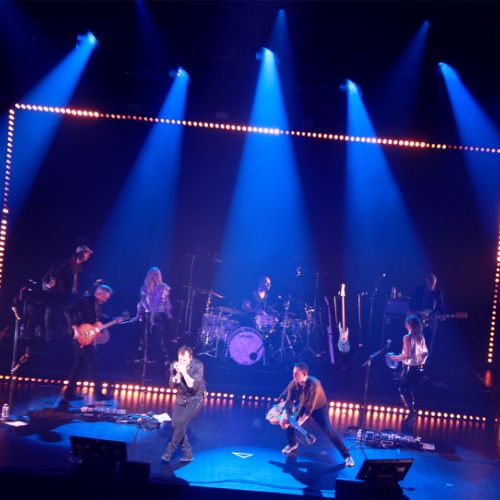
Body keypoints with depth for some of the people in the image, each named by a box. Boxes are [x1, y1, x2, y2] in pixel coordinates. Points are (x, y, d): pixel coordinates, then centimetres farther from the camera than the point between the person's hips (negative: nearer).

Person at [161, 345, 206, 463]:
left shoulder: (198, 365, -24)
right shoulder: (174, 365, -13)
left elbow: (193, 386, -28)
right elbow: (172, 385, -15)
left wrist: (184, 372, -39)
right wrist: (178, 373, -31)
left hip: (195, 398, -5)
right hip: (181, 398, 5)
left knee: (181, 422, -21)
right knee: (175, 424, -4)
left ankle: (169, 451, -8)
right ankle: (188, 453, 10)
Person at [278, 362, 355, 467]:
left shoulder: (314, 384, -36)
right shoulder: (293, 383, -21)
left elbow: (311, 407, -34)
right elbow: (288, 400, -16)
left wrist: (300, 422, -36)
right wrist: (285, 415, -32)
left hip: (319, 408, -5)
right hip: (303, 406, 5)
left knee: (328, 431, -19)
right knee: (288, 421, -8)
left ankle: (347, 456, -10)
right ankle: (293, 444, 21)